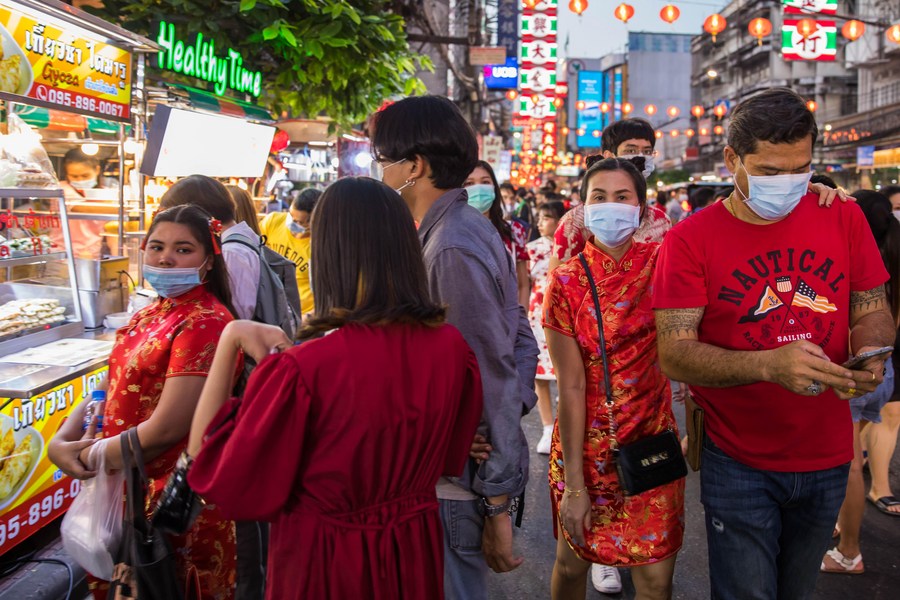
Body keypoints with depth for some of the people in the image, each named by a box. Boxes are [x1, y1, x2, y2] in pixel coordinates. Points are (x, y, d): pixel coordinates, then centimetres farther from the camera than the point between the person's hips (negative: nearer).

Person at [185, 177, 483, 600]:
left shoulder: (302, 368, -28)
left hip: (323, 561, -4)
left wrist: (230, 340, -16)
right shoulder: (451, 347, -12)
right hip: (415, 552, 4)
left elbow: (212, 474, -14)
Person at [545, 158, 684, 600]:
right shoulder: (567, 281, -9)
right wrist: (573, 484, -12)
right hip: (586, 445, -1)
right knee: (572, 562, 15)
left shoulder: (663, 262, -4)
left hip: (652, 440, 1)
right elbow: (571, 387, -12)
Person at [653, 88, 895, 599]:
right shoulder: (691, 240, -12)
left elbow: (873, 310, 6)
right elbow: (674, 354, -18)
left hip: (828, 459, 4)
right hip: (739, 464, -3)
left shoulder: (844, 218, -2)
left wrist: (870, 355, -17)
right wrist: (769, 365, -34)